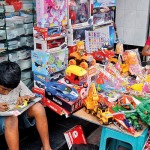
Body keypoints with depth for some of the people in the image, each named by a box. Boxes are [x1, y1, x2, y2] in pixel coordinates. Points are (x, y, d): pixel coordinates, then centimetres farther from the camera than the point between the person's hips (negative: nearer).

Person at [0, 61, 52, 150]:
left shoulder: (18, 83, -9)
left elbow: (32, 97, 2)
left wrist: (26, 98, -22)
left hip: (18, 113, 3)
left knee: (38, 107, -25)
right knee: (12, 119, -38)